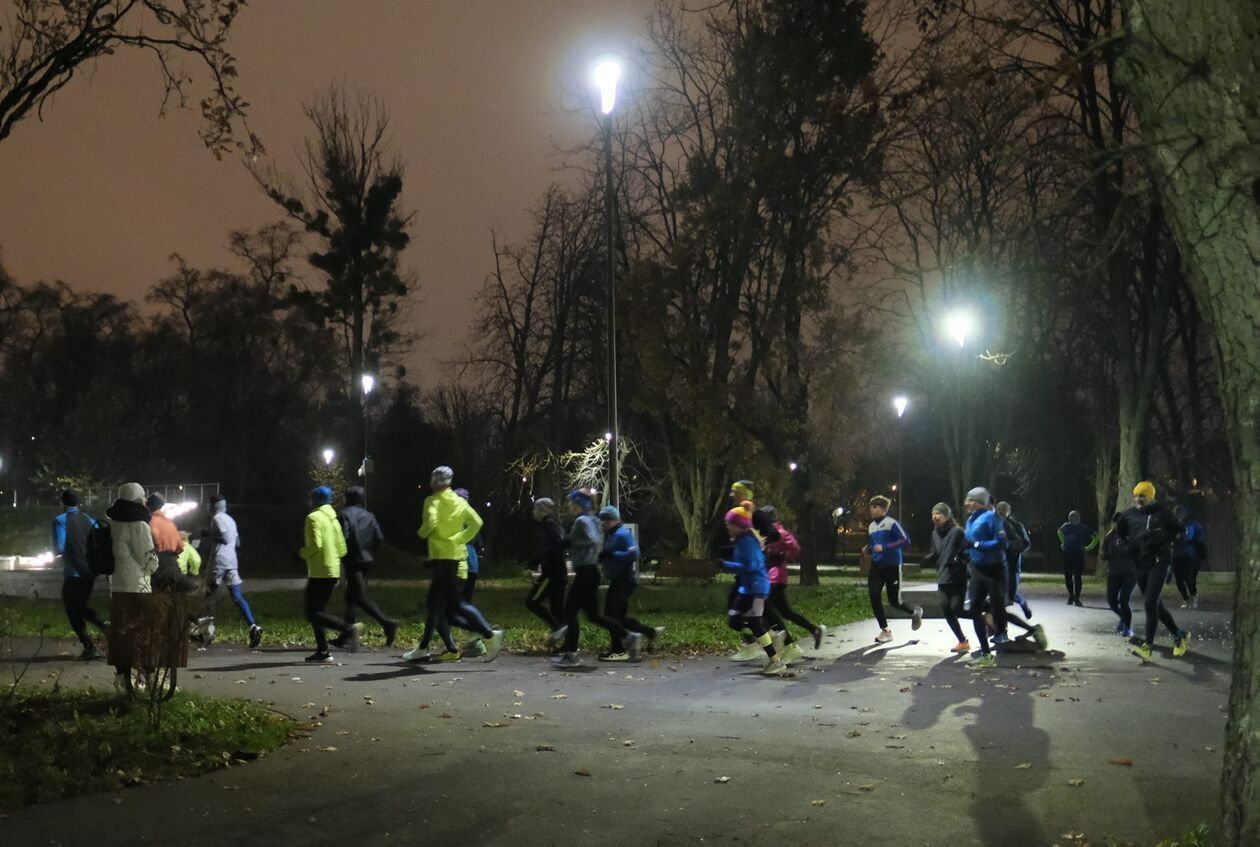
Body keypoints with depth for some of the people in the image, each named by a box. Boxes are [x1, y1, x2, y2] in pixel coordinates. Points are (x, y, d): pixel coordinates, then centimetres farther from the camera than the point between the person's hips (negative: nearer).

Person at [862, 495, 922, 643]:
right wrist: (868, 550, 0)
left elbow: (905, 541, -17)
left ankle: (915, 612, 34)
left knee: (894, 601, 1)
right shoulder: (871, 526, 10)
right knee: (874, 597, -8)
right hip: (876, 566, 6)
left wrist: (885, 547, -25)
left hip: (892, 566, -6)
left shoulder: (891, 523, -12)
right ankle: (885, 631, 5)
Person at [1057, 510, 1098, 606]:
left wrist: (1088, 548, 6)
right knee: (1067, 576, 4)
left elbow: (1095, 536, 9)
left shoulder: (1083, 528, -1)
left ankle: (1076, 598, -5)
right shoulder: (1066, 526, 8)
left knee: (1078, 577, -8)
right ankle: (1071, 596, 18)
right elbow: (1060, 531, 32)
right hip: (1067, 554, 3)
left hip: (1079, 555, -3)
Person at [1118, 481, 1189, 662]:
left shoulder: (1161, 512, -2)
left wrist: (1161, 537, -8)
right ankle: (1179, 635, 32)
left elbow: (1178, 531, 7)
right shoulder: (1129, 514, 8)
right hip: (1140, 564, 5)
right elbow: (1120, 534, 22)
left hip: (1159, 561, -5)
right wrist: (1129, 544, 5)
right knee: (1156, 605, 12)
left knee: (1150, 602, -15)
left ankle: (1147, 646, -13)